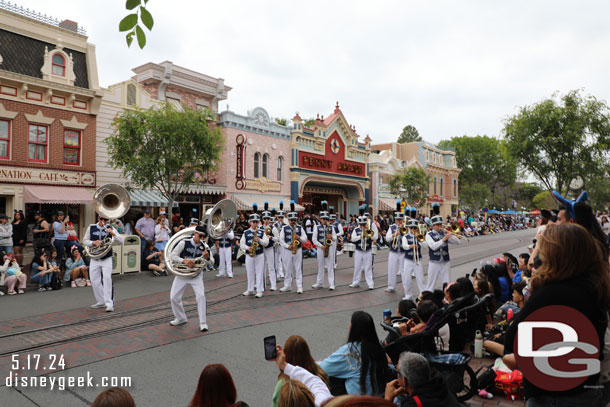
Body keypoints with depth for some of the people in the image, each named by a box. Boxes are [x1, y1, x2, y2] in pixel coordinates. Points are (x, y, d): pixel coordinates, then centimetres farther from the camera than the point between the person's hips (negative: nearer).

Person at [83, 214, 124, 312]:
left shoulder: (110, 228, 0)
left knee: (107, 279, -13)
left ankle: (109, 304, -11)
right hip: (94, 259, 3)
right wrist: (93, 242, -10)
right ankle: (101, 302, 24)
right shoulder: (91, 228, 6)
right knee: (95, 281, 8)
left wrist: (112, 233, -23)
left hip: (107, 259, -3)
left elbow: (121, 241, -7)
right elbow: (85, 241, 10)